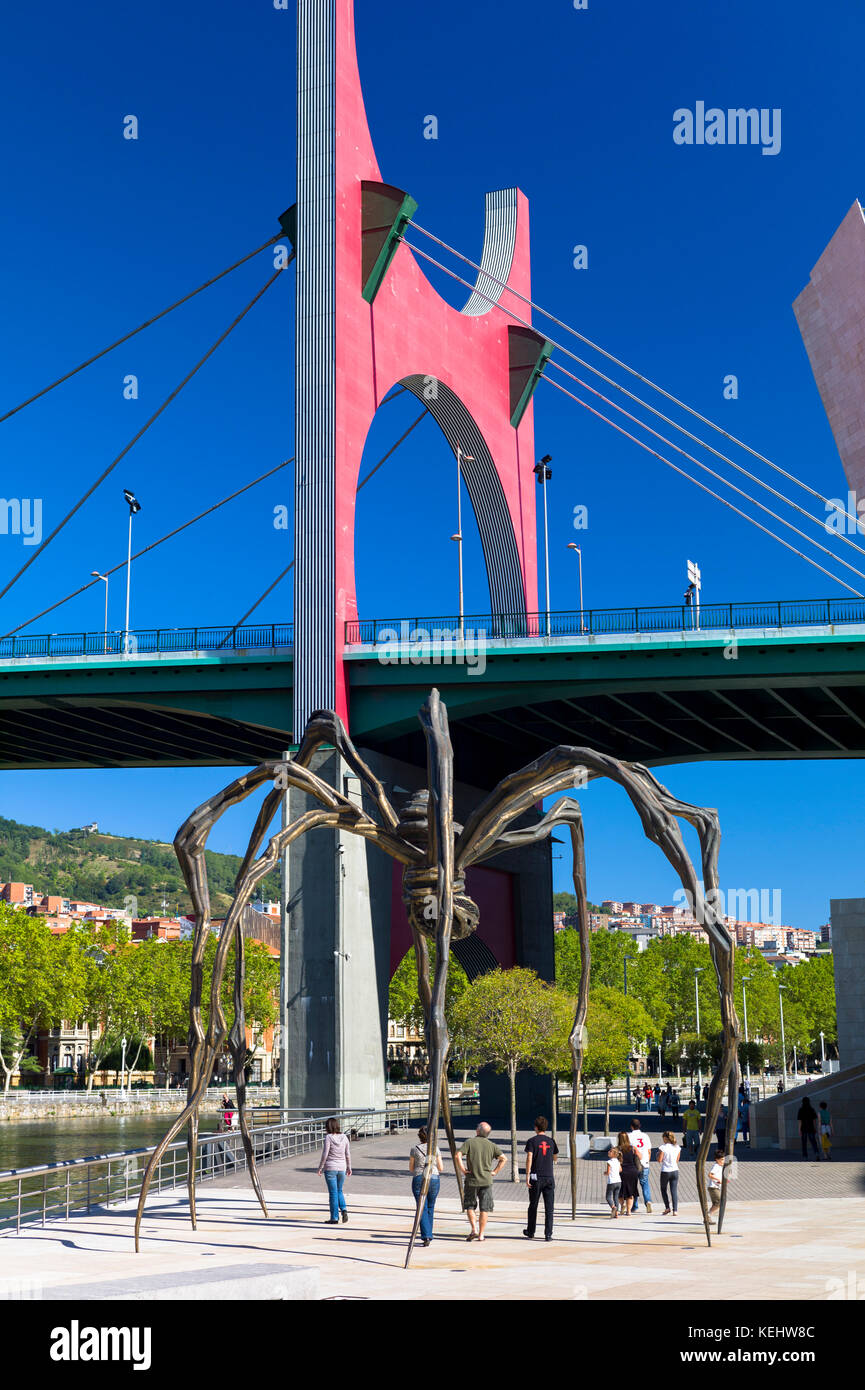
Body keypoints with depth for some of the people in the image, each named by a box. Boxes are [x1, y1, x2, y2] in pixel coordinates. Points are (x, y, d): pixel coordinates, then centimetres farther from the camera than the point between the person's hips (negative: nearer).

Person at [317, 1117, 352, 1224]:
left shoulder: (328, 1137, -11)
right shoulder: (344, 1137, 2)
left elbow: (325, 1155, -14)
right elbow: (348, 1154, 6)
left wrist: (320, 1168, -5)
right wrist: (349, 1167, 16)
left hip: (330, 1168, -4)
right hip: (342, 1168, 4)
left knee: (333, 1193, 2)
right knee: (339, 1191, 20)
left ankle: (334, 1218, 4)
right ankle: (343, 1209, -1)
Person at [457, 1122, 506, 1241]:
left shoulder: (469, 1142, -4)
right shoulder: (491, 1145, 5)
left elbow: (458, 1156, -15)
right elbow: (503, 1158, 2)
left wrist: (462, 1170, -6)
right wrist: (495, 1172, 6)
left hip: (471, 1179, -2)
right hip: (487, 1180, 2)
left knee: (469, 1206, 13)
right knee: (484, 1208, 7)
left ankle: (474, 1229, -3)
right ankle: (481, 1235, 5)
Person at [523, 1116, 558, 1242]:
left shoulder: (532, 1141, -4)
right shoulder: (551, 1141, 6)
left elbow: (529, 1158, -13)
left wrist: (527, 1176, -12)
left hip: (536, 1178, -2)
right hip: (549, 1177, 2)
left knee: (533, 1206, 12)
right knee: (549, 1207, 2)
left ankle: (530, 1232, 22)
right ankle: (548, 1234, -3)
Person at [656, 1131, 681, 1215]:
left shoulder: (663, 1147, -12)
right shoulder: (677, 1147, 2)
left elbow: (659, 1160, -10)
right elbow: (677, 1160, 10)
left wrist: (658, 1153, 6)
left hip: (665, 1171, -3)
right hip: (675, 1171, 3)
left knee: (663, 1189, 16)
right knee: (674, 1191, 4)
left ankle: (667, 1207, 10)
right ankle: (675, 1210, -2)